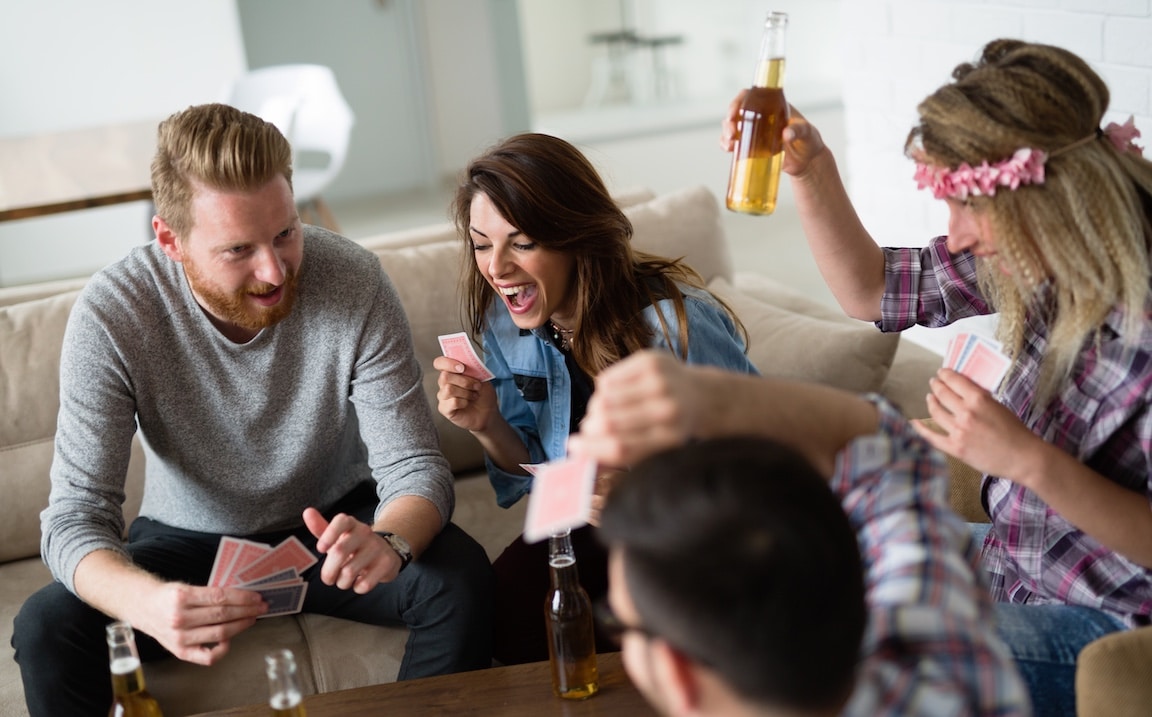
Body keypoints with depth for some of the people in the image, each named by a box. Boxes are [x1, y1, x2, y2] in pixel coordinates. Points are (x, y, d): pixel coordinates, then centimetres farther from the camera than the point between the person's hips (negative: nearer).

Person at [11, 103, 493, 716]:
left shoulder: (353, 281, -23)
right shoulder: (110, 316, -24)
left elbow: (415, 469, -21)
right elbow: (75, 516, -25)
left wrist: (388, 541, -46)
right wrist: (149, 601, -48)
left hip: (332, 524, 1)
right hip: (189, 541, 0)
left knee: (460, 581, -27)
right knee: (45, 628, -26)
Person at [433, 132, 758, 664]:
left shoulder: (677, 324, -27)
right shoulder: (504, 325, -7)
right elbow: (536, 470, 4)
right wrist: (489, 426, -18)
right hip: (597, 523, 5)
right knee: (507, 599, -20)